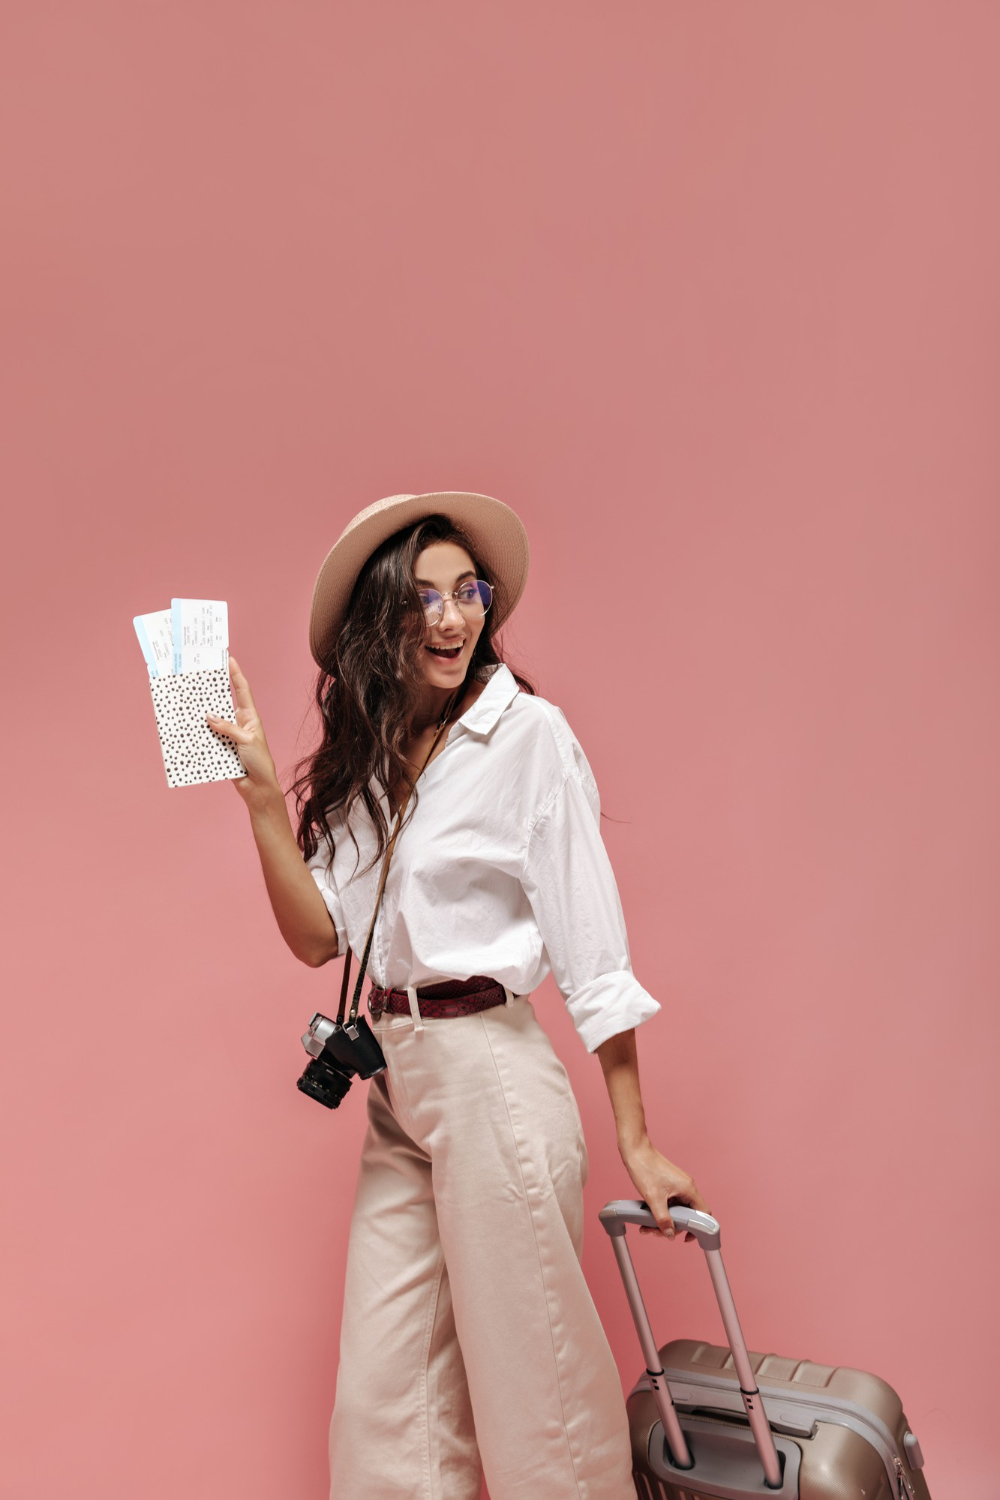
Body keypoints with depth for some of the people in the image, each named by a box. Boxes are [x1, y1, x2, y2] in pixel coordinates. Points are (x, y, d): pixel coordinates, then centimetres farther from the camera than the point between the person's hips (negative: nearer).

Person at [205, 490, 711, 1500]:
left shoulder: (526, 733, -10)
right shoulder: (361, 758, 8)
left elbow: (593, 951, -11)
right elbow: (317, 936, 0)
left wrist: (634, 1142, -10)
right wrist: (260, 789, -9)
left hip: (492, 1076, -6)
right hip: (395, 1086, 6)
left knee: (528, 1377, 9)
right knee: (382, 1388, 15)